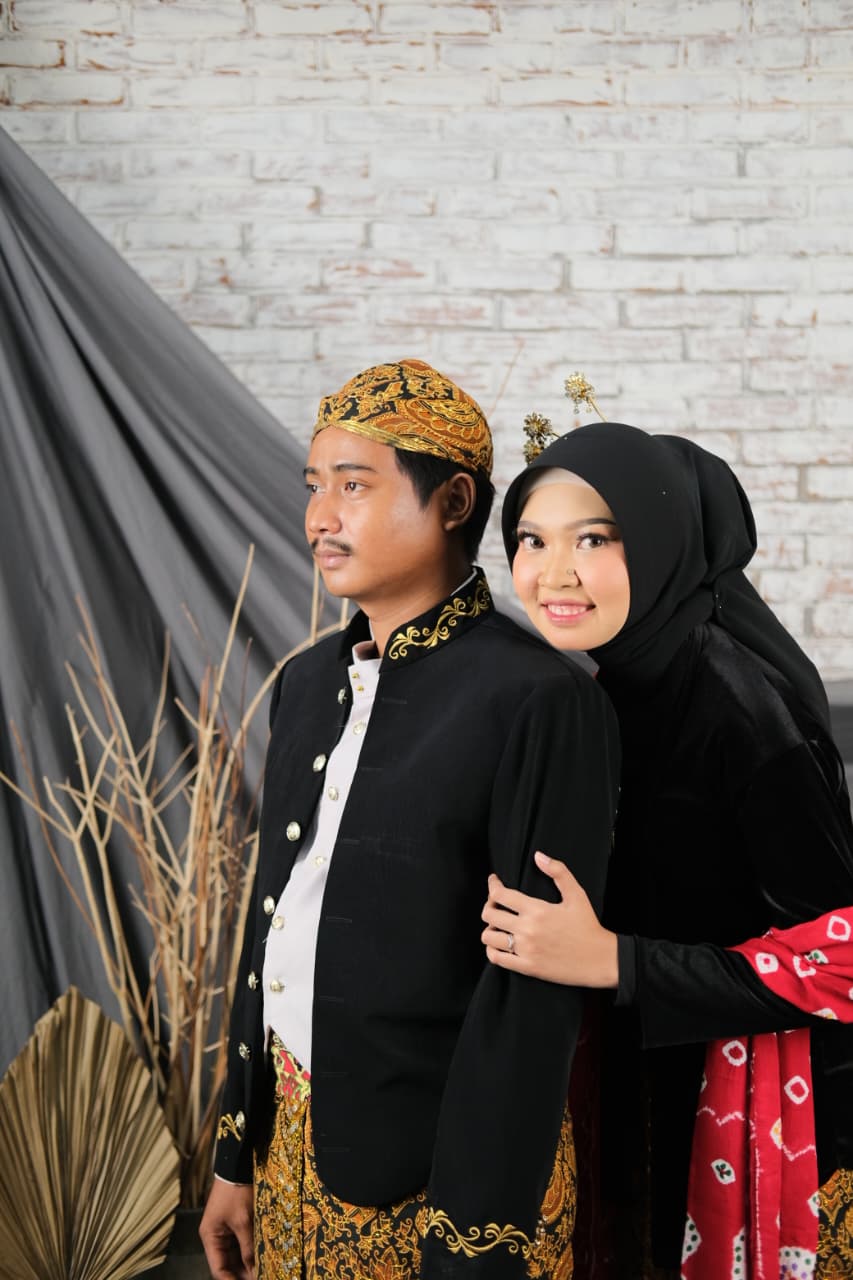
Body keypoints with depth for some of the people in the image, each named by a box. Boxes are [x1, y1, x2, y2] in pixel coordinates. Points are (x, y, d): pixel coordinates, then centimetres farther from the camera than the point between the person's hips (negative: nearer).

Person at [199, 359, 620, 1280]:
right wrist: (237, 1154, 12)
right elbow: (269, 919, 10)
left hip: (440, 1170, -6)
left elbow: (535, 994, -18)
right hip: (293, 1149, 6)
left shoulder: (539, 701, -17)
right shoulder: (308, 683, 5)